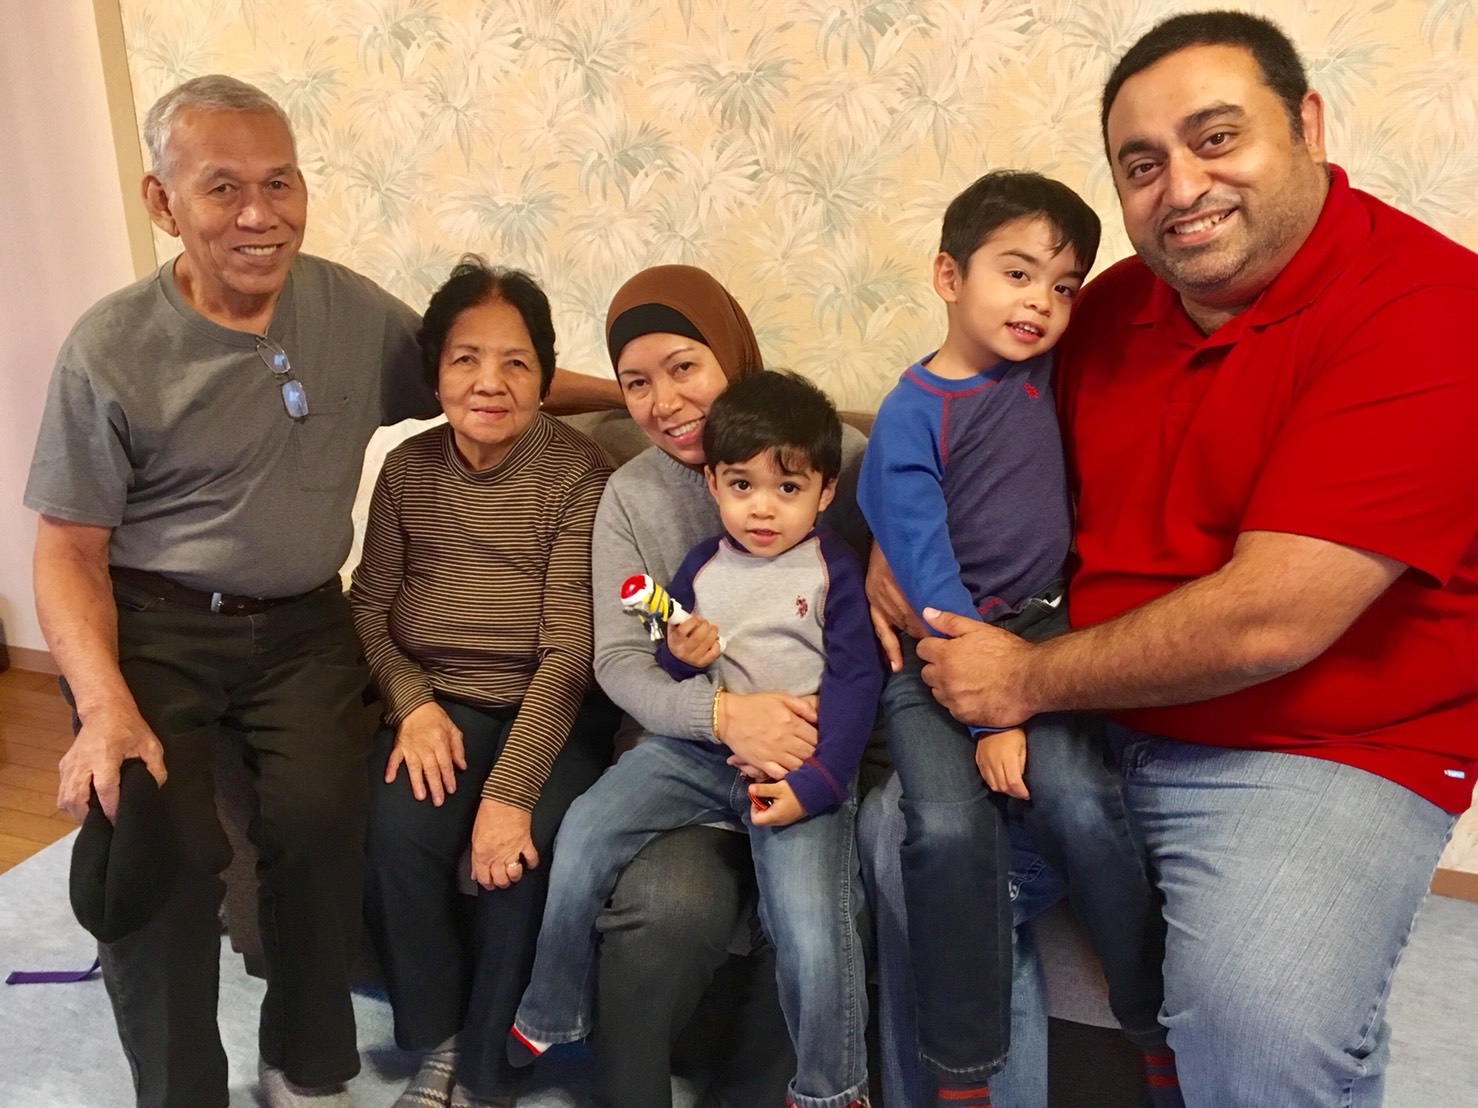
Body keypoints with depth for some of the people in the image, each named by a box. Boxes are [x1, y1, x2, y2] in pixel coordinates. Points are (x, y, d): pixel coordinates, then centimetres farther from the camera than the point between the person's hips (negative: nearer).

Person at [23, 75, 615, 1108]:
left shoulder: (353, 308, 2)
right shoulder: (111, 350, -7)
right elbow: (70, 549, -4)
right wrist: (107, 707, -20)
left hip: (302, 624, 2)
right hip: (153, 625, -1)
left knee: (323, 817, -22)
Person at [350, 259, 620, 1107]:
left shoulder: (581, 474, -13)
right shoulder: (409, 469, 2)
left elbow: (569, 650, -18)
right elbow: (369, 607, 8)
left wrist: (510, 792, -26)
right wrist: (413, 703, -11)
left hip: (554, 713, -3)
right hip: (440, 702, 3)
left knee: (526, 852, -28)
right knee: (398, 835, -25)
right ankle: (439, 1038, 3)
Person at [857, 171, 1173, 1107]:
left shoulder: (1048, 371, 5)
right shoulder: (911, 416, -7)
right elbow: (927, 574, -12)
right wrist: (987, 712, -17)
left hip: (1042, 633, 3)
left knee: (1080, 805, -23)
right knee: (950, 827, -25)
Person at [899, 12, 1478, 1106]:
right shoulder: (1114, 303, 3)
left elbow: (1269, 620, -25)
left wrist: (1029, 679, -14)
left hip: (1323, 758, -6)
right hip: (1089, 720, 7)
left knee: (1264, 1015, -28)